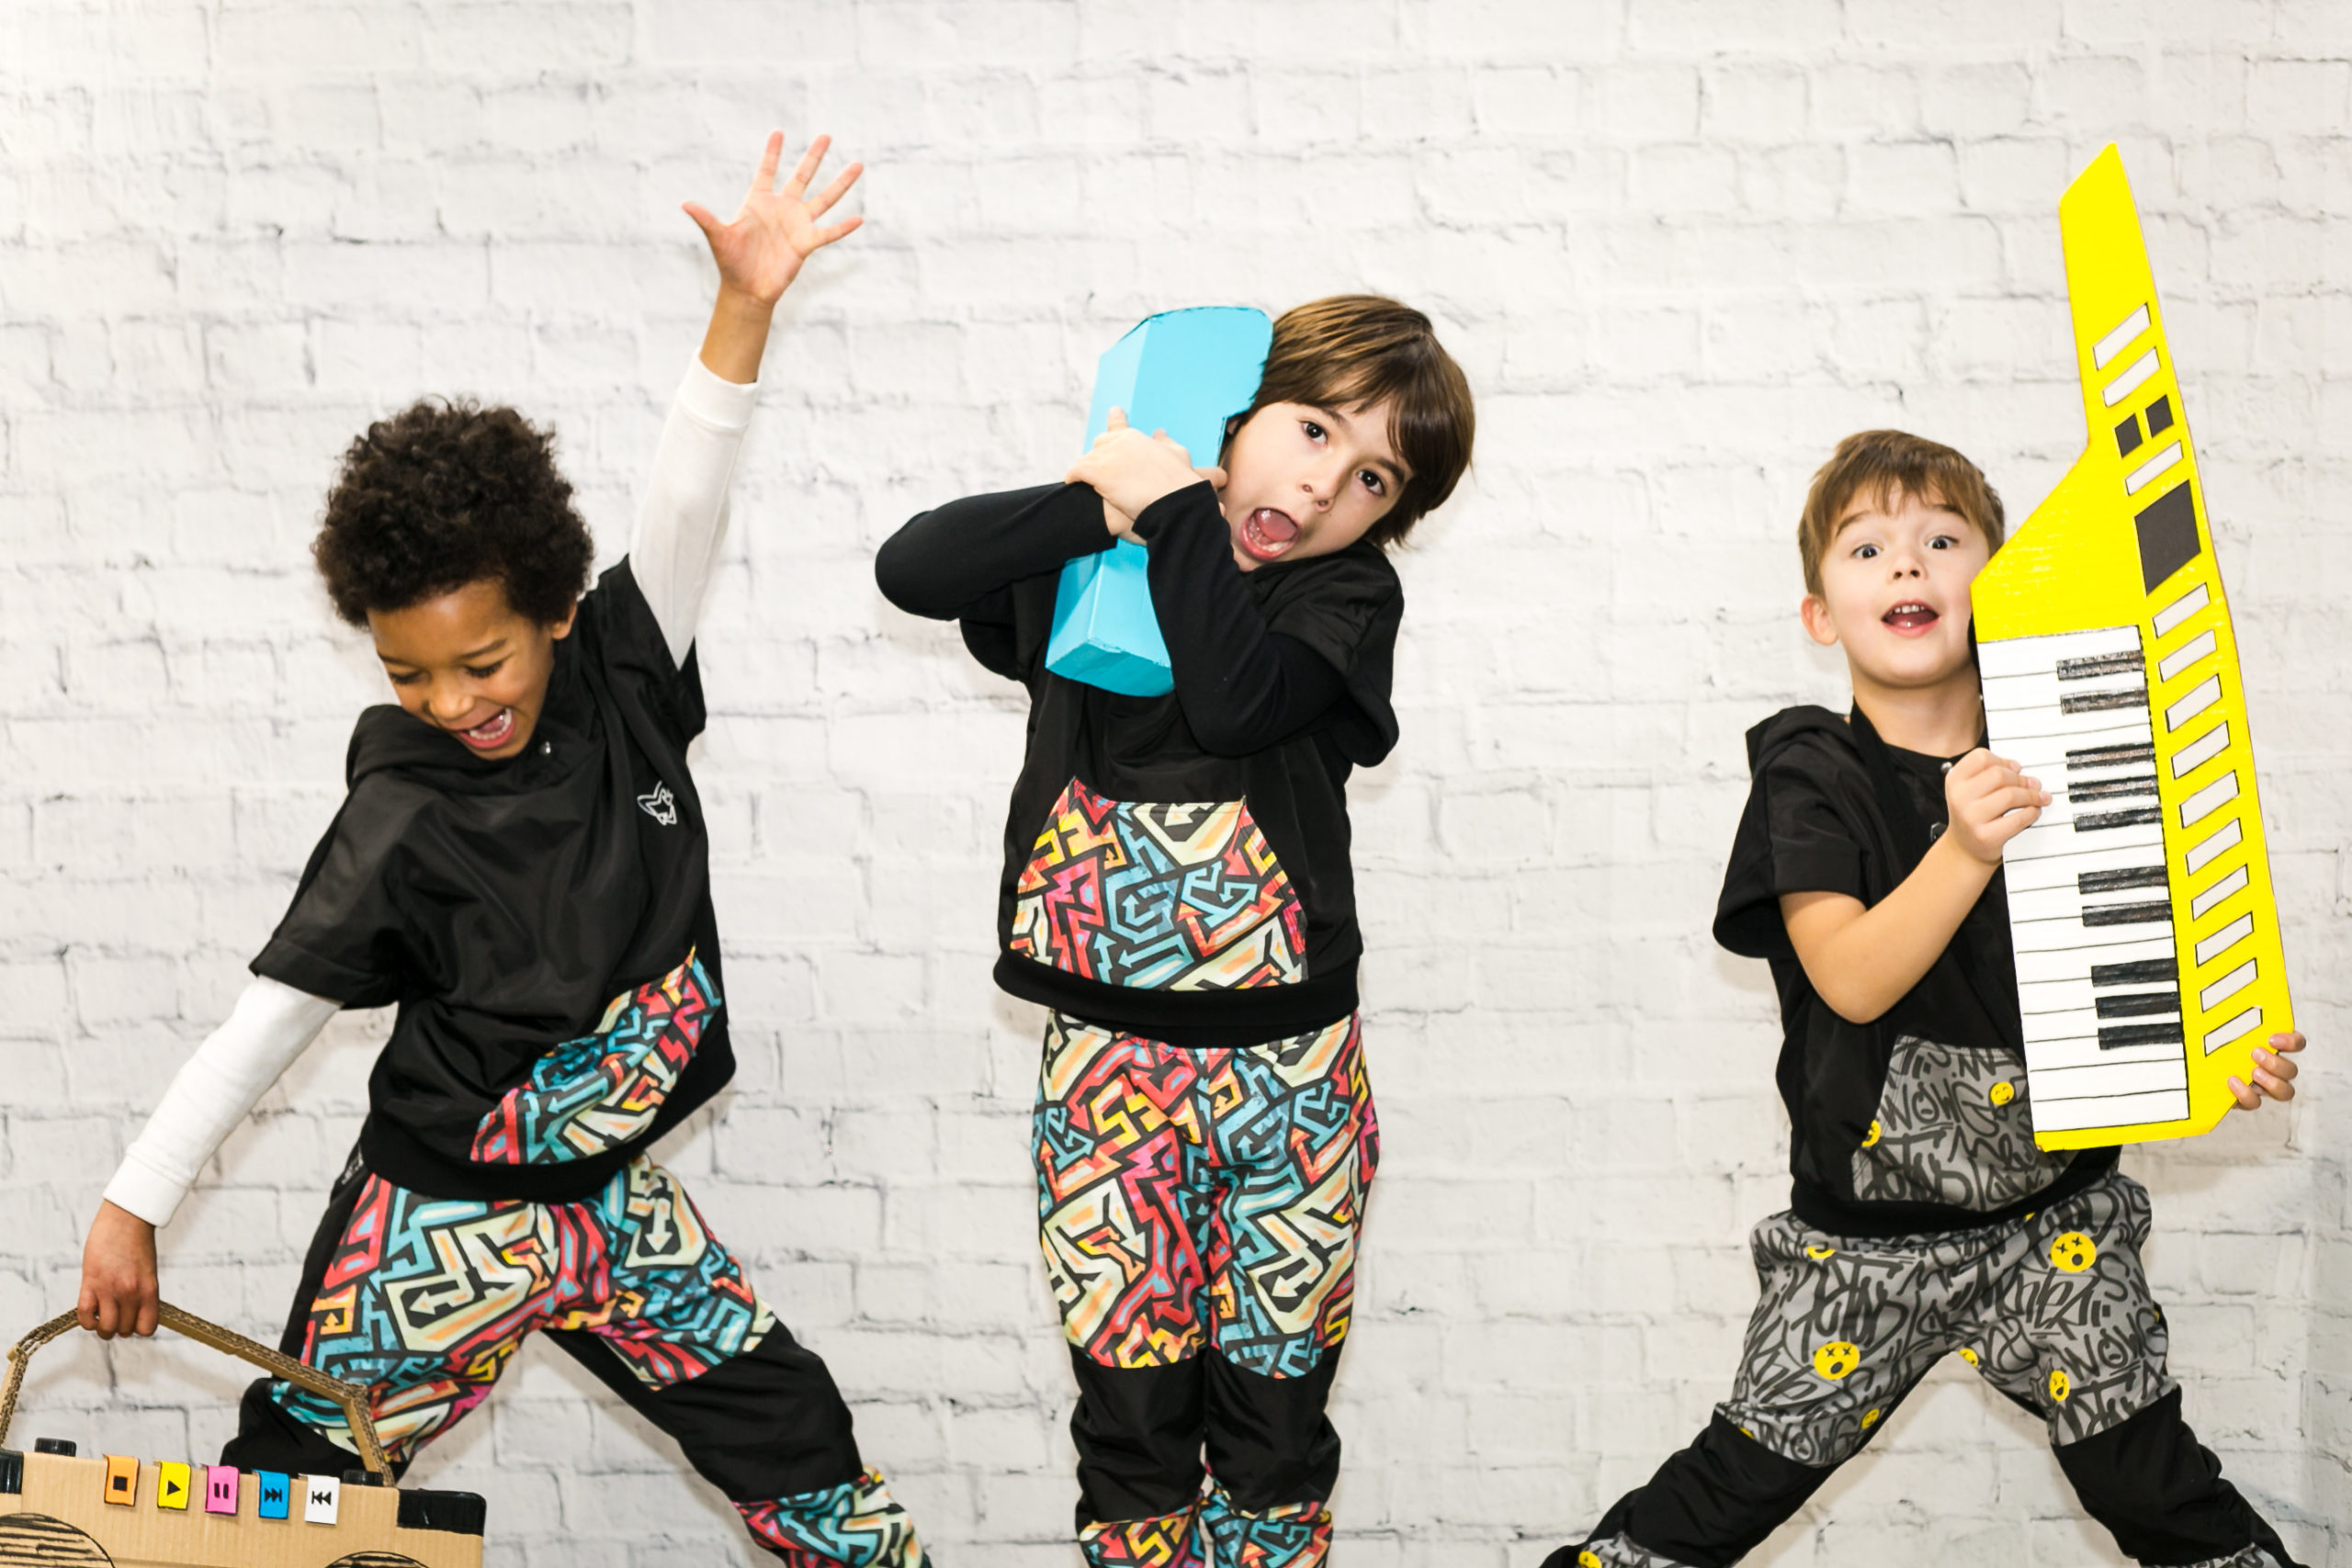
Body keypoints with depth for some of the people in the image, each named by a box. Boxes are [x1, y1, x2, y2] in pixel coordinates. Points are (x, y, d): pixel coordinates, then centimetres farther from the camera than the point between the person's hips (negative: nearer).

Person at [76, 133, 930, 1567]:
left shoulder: (620, 682, -7)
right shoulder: (401, 821, -18)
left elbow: (686, 508, -18)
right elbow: (274, 1015, -15)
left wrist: (746, 308, -30)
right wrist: (135, 1204, -17)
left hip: (609, 1196, 4)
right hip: (440, 1219, -4)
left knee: (794, 1438, 10)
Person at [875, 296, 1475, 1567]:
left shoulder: (1348, 596, -4)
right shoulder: (1085, 568, 3)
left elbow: (1234, 699, -23)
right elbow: (910, 569, -12)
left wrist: (1177, 510, -20)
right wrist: (1101, 507, -18)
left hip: (1288, 1066, -1)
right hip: (1105, 1056, 1)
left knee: (1276, 1408, 9)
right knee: (1131, 1406, 8)